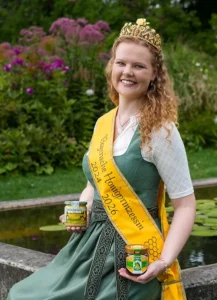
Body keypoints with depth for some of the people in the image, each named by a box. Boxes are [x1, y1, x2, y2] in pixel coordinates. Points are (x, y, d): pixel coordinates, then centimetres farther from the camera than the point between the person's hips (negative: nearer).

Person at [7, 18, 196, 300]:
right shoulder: (102, 124, 6)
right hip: (92, 244, 7)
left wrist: (165, 261, -22)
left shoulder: (160, 130, -14)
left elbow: (186, 204, -12)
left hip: (133, 255, -7)